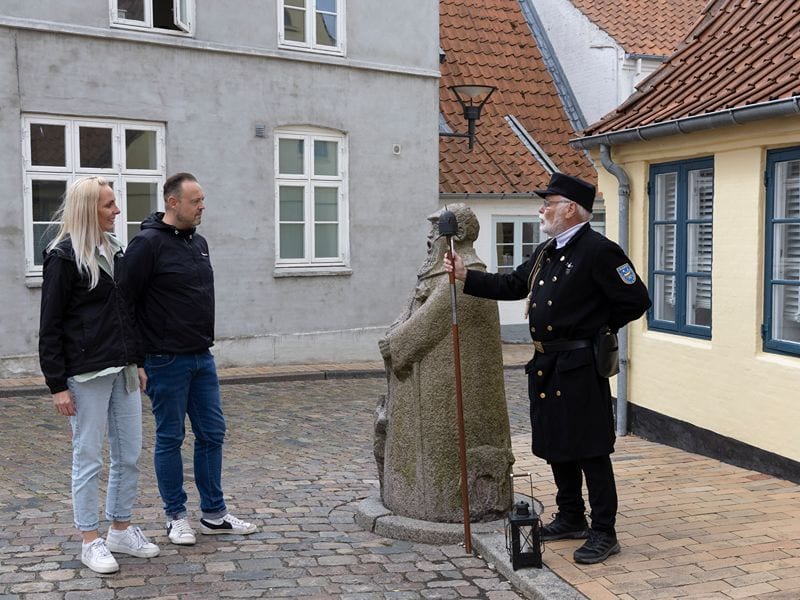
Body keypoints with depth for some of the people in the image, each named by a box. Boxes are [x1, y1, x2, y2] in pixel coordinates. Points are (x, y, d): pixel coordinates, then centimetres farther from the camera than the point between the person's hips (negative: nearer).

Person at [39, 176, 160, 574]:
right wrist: (57, 384, -12)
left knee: (129, 456, 11)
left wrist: (138, 361, 16)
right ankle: (91, 542, 15)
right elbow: (50, 327, -9)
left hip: (123, 371, 7)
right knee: (89, 459, 3)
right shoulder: (63, 257, -8)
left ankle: (121, 531, 25)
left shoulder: (114, 250, 13)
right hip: (86, 375, -7)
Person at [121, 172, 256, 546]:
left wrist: (204, 343, 18)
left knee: (212, 434, 10)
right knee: (170, 438, 5)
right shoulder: (148, 243, -12)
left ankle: (214, 514, 22)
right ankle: (176, 517, 18)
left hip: (202, 358, 8)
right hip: (166, 361, -7)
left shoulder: (199, 242, 12)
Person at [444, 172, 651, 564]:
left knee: (591, 451, -2)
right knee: (555, 446, 16)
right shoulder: (546, 252, 14)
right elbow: (511, 286, 18)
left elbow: (637, 300, -12)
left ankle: (604, 533, 8)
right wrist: (466, 277, 8)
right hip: (546, 367, 9)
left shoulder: (598, 250, -13)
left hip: (579, 367, -9)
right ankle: (571, 520, 31)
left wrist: (598, 328, -2)